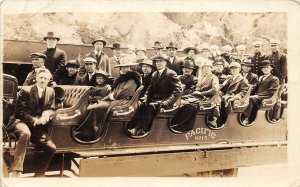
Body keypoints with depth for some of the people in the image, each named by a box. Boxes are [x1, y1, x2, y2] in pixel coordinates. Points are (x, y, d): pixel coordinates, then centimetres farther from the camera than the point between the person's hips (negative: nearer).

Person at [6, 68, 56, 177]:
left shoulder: (51, 92, 8)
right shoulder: (25, 91, -6)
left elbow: (51, 109, 12)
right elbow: (19, 112, -11)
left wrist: (47, 114, -13)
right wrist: (34, 120, -21)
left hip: (38, 127, 5)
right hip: (21, 121, -5)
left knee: (51, 148, -12)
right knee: (25, 133, -40)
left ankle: (39, 174, 5)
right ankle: (16, 172, -40)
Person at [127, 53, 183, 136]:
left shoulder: (171, 74, -4)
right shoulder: (154, 75, 18)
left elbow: (178, 90, -12)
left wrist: (168, 102, -22)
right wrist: (147, 97, 2)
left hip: (164, 101, -6)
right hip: (154, 100, 6)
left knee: (151, 106, -34)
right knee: (142, 105, -25)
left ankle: (140, 130, -37)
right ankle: (131, 127, -35)